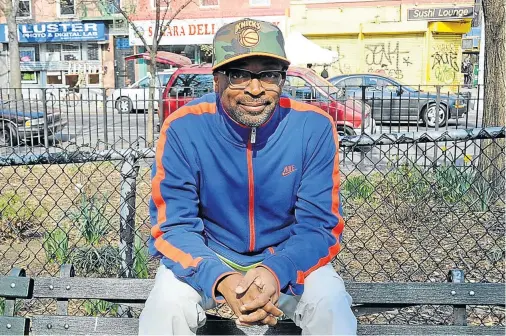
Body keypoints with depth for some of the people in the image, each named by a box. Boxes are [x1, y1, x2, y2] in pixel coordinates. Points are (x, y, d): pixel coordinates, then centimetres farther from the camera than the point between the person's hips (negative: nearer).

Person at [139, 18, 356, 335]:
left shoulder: (314, 127, -18)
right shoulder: (183, 129, -20)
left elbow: (321, 223, -15)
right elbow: (174, 225, -17)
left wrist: (277, 271, -35)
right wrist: (220, 279, -36)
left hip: (287, 256, 1)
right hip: (208, 256, 0)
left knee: (330, 305, -24)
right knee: (167, 305, -25)